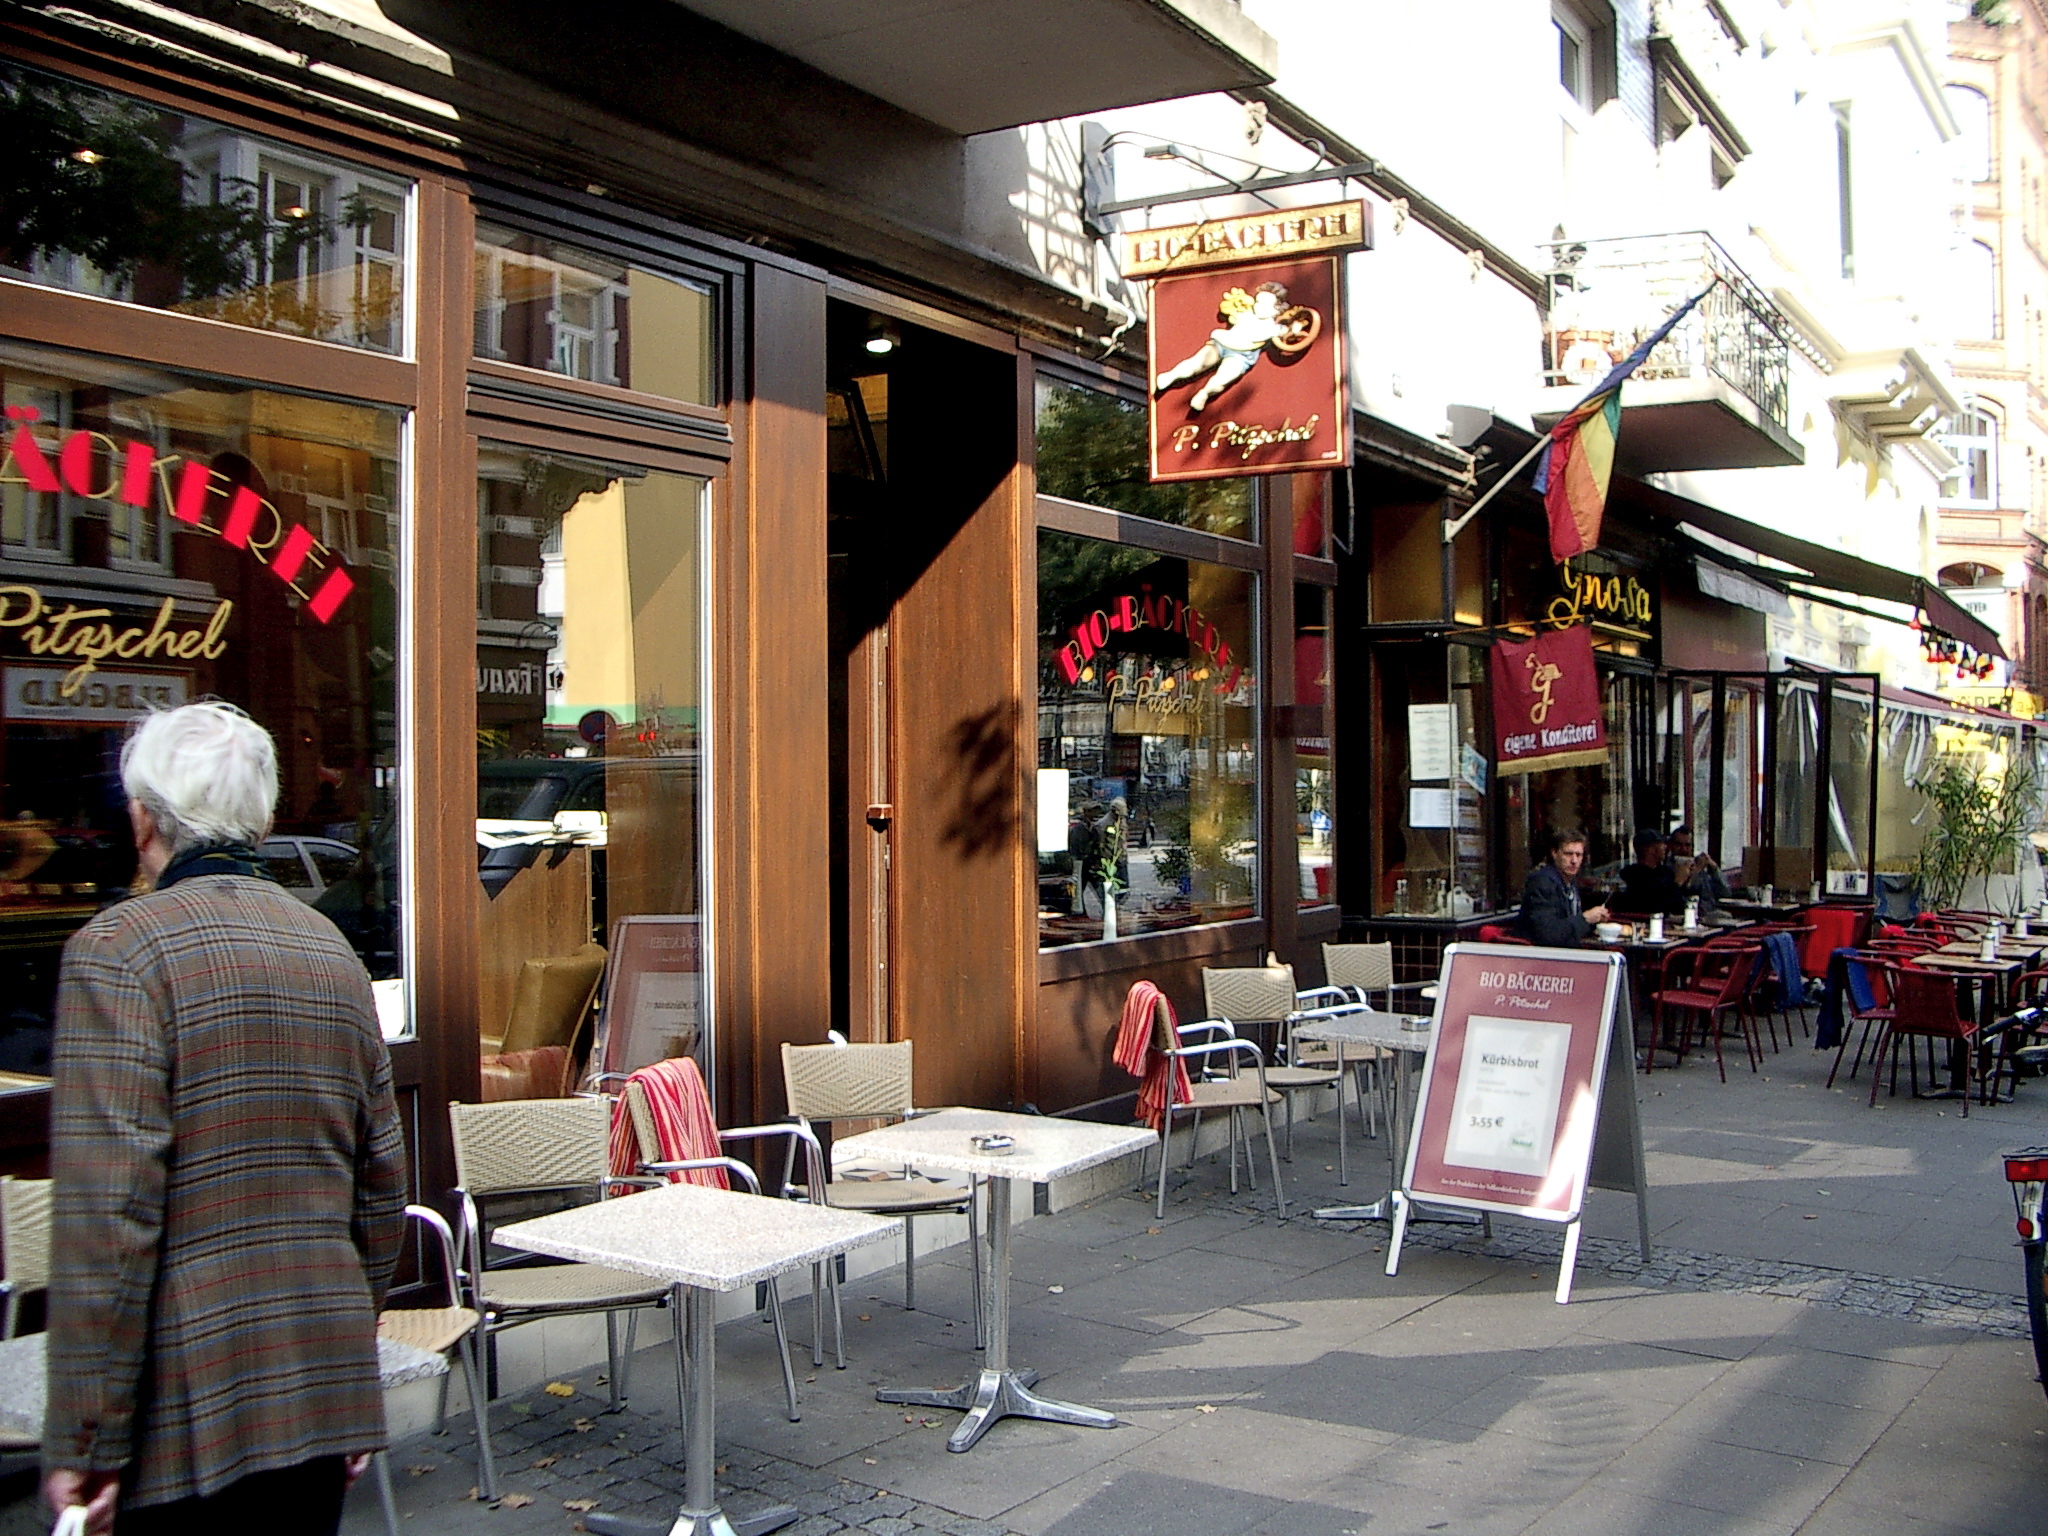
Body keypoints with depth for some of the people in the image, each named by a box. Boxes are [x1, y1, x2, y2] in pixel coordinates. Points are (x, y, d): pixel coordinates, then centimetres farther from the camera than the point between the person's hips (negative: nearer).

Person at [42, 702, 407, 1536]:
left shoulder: (119, 947, -10)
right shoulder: (330, 945, 10)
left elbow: (108, 1212, -16)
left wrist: (88, 1441, -11)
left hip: (190, 1406, -6)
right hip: (325, 1397, 6)